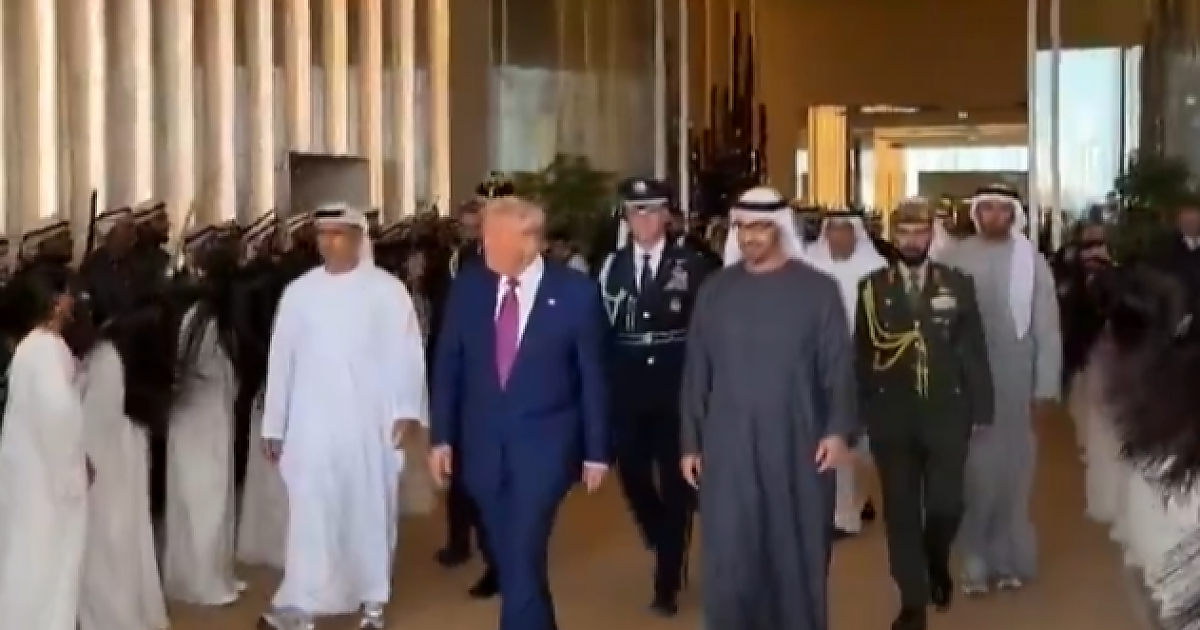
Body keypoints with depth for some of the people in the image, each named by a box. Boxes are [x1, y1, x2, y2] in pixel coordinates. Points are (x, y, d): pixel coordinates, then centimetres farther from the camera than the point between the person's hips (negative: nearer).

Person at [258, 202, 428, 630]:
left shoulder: (386, 289, -2)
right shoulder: (298, 291, 5)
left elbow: (407, 352, -5)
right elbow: (281, 359, 7)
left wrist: (407, 410, -14)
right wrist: (273, 426, 7)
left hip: (369, 422, -1)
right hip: (312, 423, 1)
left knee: (371, 510, 8)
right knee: (310, 512, -1)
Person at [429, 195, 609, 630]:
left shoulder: (575, 292, -7)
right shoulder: (468, 286, 0)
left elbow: (593, 376, -2)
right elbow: (447, 366, 6)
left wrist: (596, 451, -1)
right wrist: (441, 437, 2)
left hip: (543, 447, -4)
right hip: (482, 445, 4)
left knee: (522, 562, -11)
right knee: (509, 561, 13)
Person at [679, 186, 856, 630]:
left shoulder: (818, 289, 1)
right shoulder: (714, 291, 7)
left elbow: (838, 367, -2)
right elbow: (696, 372, 9)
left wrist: (840, 429, -14)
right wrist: (691, 442, 7)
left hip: (798, 446, -1)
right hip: (727, 447, 1)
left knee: (798, 557, 8)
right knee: (729, 561, 0)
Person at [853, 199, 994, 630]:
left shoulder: (958, 283, 3)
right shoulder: (872, 286, 3)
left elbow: (974, 350, 3)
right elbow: (862, 354, 5)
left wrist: (981, 408, 0)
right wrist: (863, 412, 2)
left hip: (946, 414, 0)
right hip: (892, 417, 0)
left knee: (946, 506, 0)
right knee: (901, 513, 3)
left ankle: (937, 565, 33)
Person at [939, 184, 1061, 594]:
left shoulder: (1031, 260, -1)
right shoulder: (954, 258, -3)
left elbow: (1047, 328, 0)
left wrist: (1046, 386, -3)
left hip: (1017, 382, 1)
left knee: (1013, 471, 8)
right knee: (975, 473, 3)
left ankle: (1010, 558, 21)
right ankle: (976, 561, 13)